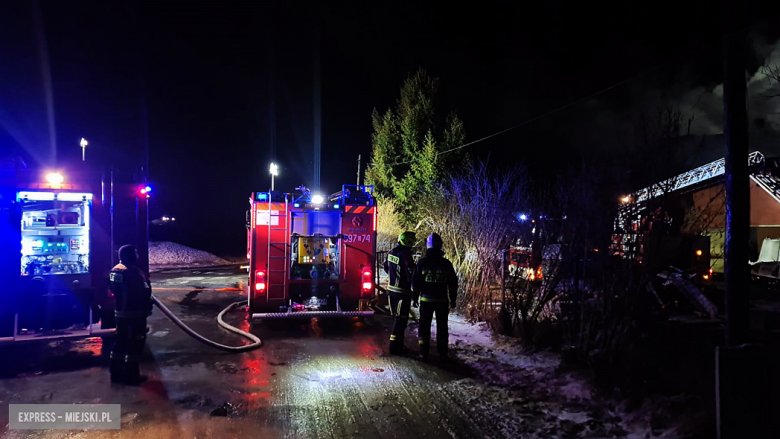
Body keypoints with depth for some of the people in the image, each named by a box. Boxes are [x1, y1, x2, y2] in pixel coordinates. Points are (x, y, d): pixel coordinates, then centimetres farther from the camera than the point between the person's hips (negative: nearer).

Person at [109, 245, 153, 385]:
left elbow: (113, 290, 15)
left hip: (120, 312, 9)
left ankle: (116, 373, 23)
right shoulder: (133, 271, -20)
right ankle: (131, 376, 5)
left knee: (121, 341, 17)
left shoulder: (115, 270, 8)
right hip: (135, 313, -9)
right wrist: (147, 308, -9)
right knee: (135, 344, 0)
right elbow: (144, 292, -20)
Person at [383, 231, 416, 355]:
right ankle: (395, 346, 6)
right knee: (400, 320, 1)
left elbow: (386, 268, 19)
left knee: (396, 318, 18)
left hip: (391, 289, 8)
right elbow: (411, 275, -19)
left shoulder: (391, 253, 4)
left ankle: (398, 343, 27)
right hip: (403, 292, -8)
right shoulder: (406, 255, -21)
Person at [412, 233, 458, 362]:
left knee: (424, 326, 8)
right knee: (442, 327, 8)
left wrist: (415, 298, 9)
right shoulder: (446, 264, -3)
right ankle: (443, 354, 10)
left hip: (426, 300, 0)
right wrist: (453, 299, 13)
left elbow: (415, 282, -2)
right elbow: (453, 284, 3)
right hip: (442, 300, 1)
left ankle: (424, 353, 8)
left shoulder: (422, 263, -6)